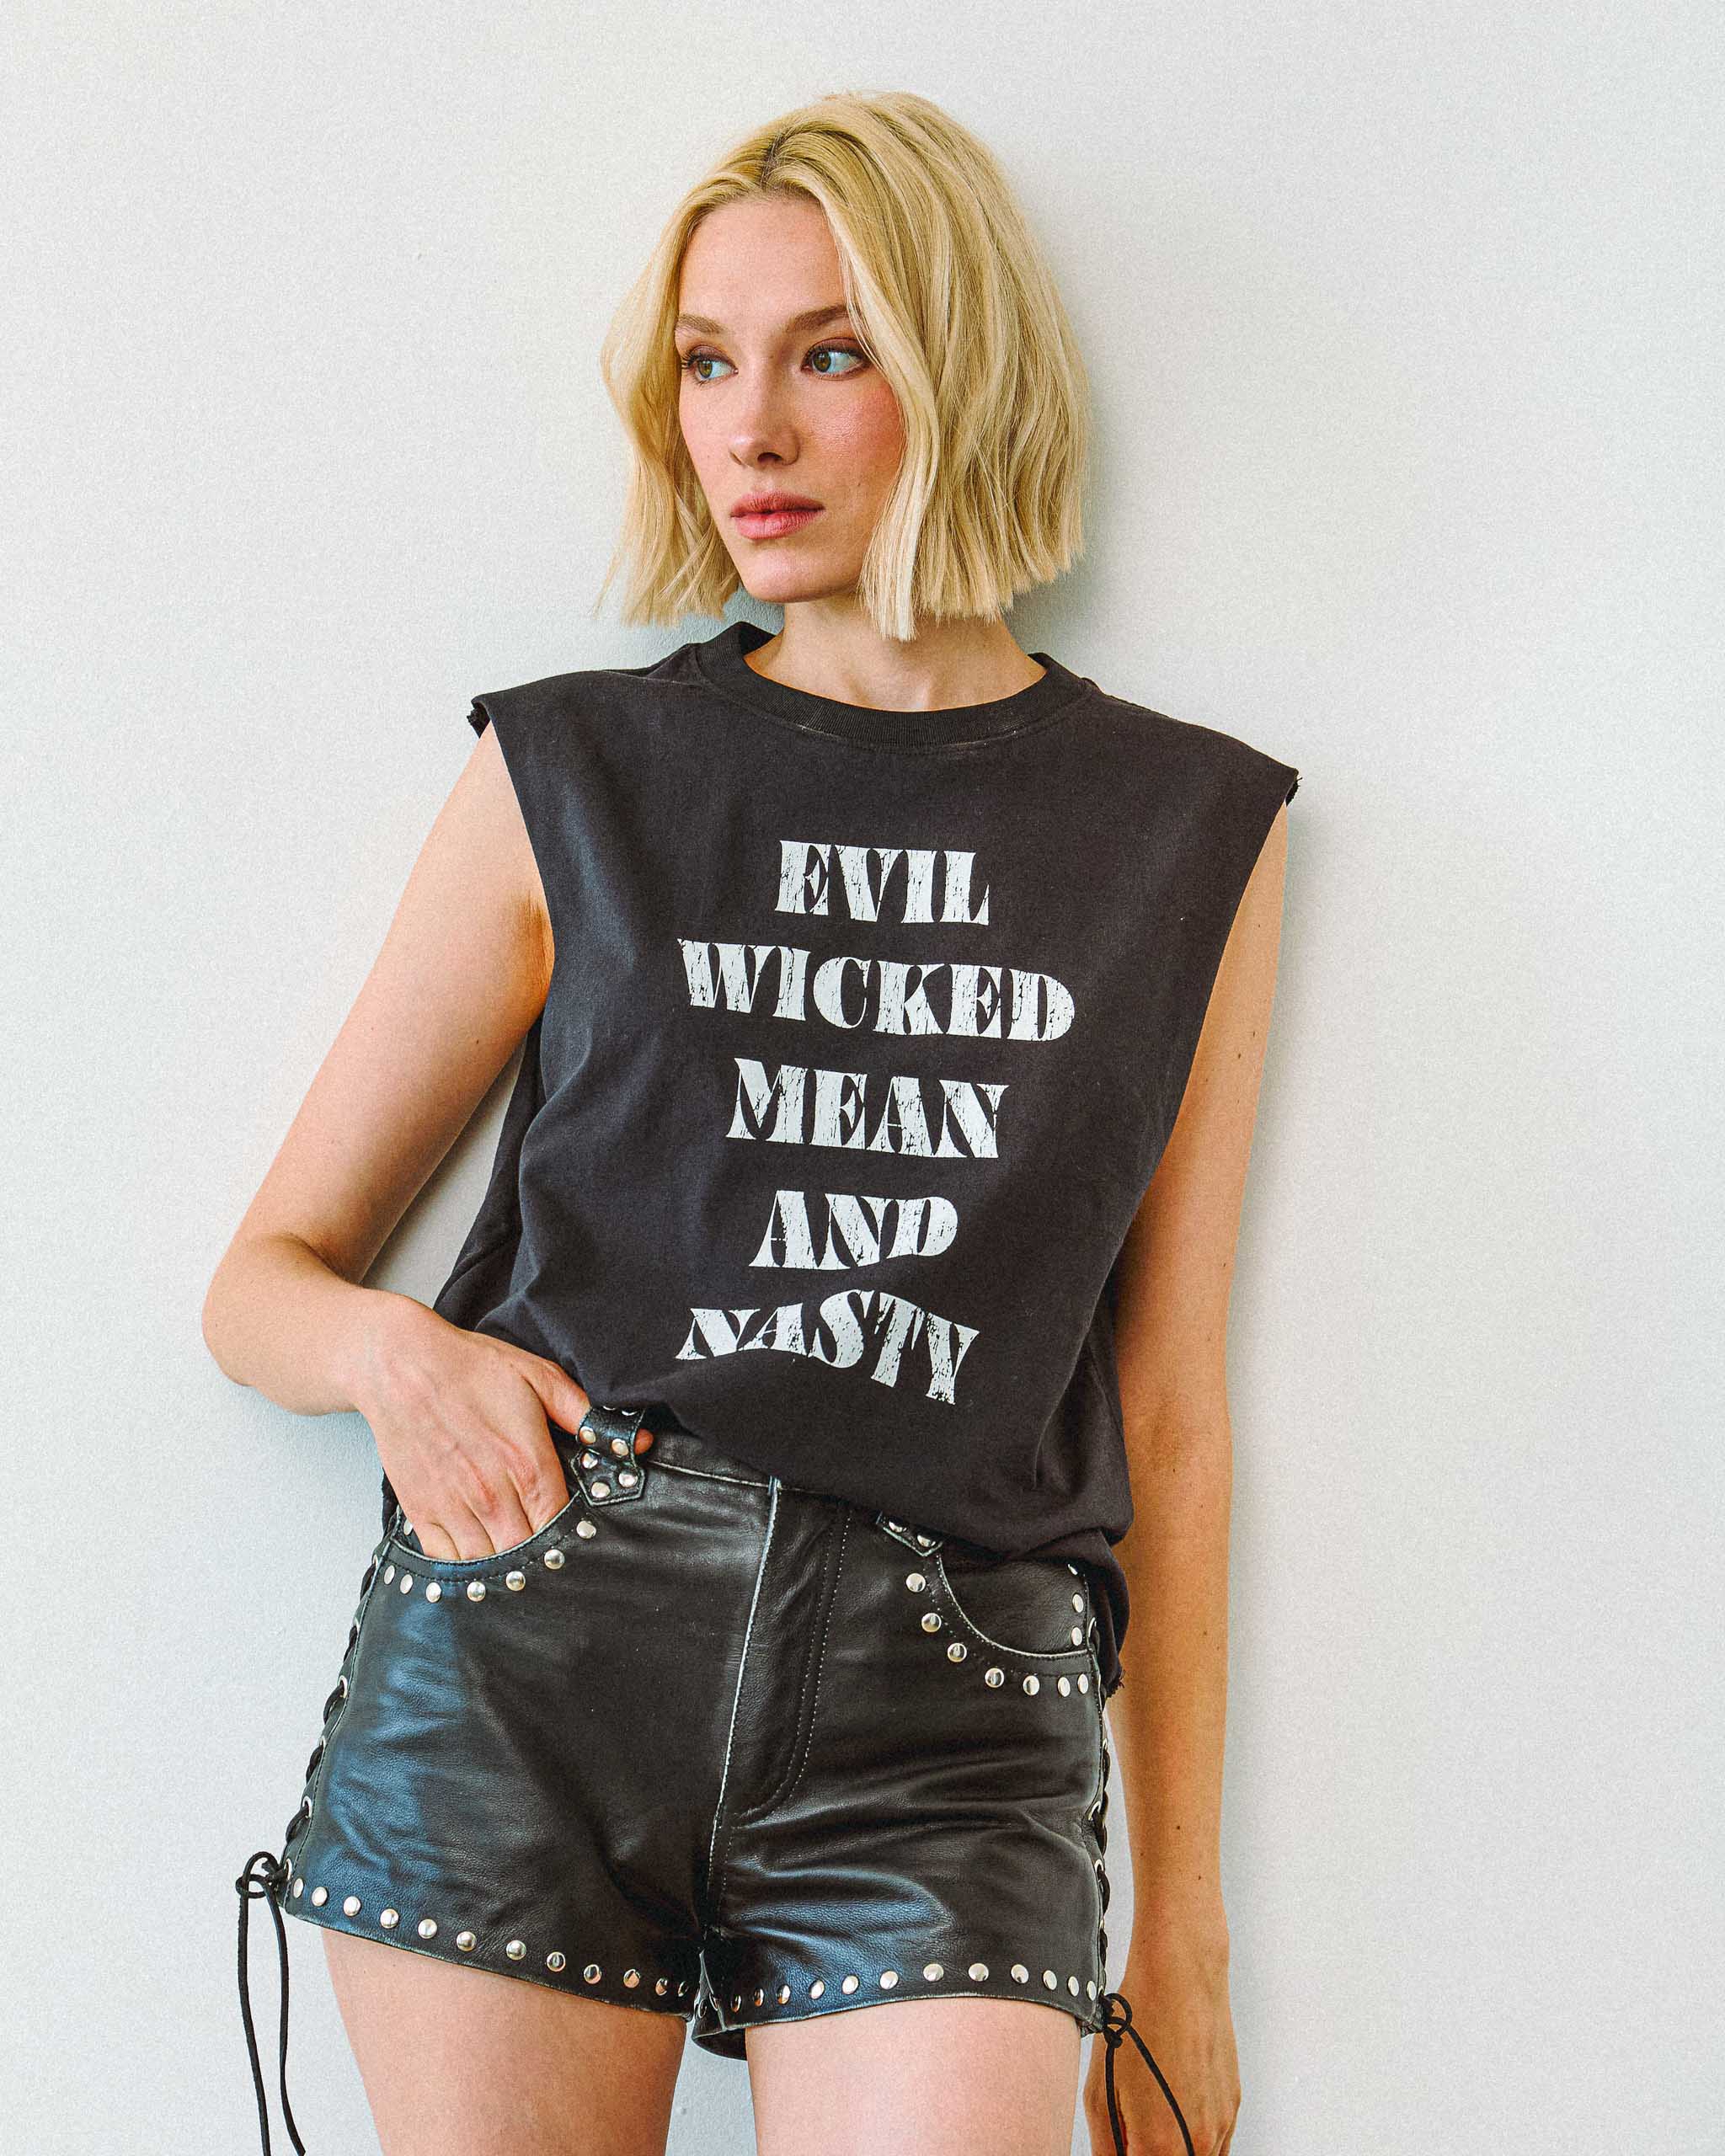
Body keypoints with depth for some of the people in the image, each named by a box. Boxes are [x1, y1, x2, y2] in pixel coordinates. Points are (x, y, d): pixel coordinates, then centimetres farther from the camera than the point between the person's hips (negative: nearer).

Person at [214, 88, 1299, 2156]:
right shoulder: (572, 777, 8)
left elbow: (1166, 1415, 11)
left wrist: (1181, 1934, 10)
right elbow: (262, 1280, 12)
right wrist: (394, 1352, -12)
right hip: (529, 1633, 0)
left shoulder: (1193, 832, 10)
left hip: (944, 1701, 0)